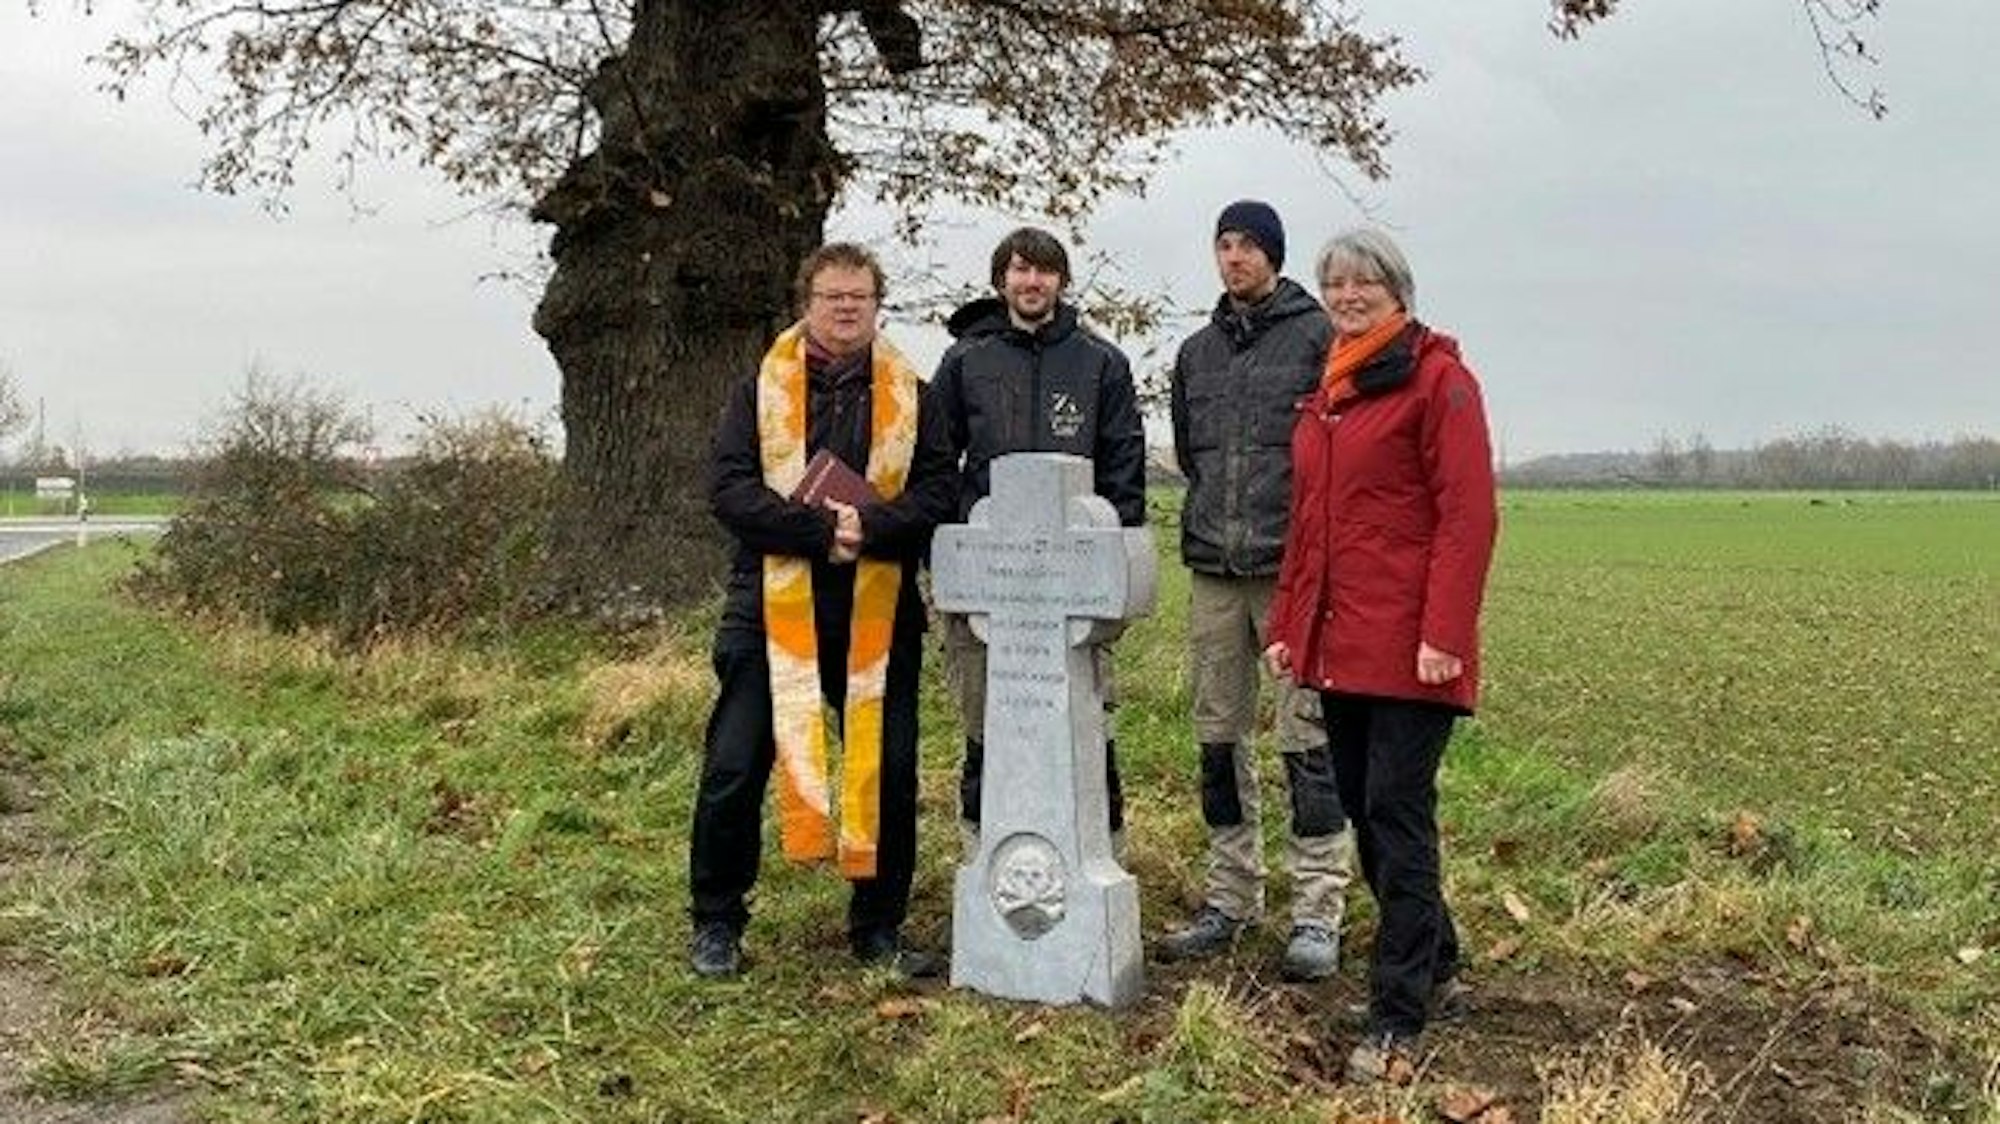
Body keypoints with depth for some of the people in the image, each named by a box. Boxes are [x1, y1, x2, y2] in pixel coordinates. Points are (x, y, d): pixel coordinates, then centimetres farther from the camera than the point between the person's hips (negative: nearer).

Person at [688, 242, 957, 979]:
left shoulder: (910, 394, 8)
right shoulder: (763, 388, 4)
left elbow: (938, 489, -2)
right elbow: (728, 488, -7)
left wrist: (870, 524, -19)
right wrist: (818, 529, -18)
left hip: (876, 615, 2)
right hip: (772, 609, -1)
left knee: (887, 770, 7)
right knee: (735, 767, 2)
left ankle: (879, 928, 23)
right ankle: (715, 924, 20)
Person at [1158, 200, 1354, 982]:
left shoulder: (1319, 336, -1)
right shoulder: (1196, 351, 16)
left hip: (1293, 565, -6)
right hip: (1213, 567, 6)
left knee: (1307, 738, -5)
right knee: (1218, 739, 9)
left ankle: (1319, 910, 2)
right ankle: (1231, 898, 21)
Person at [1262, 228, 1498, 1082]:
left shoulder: (1436, 377, -5)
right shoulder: (1325, 389, 18)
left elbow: (1468, 515, -13)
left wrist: (1445, 634, -20)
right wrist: (1286, 624, 16)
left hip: (1407, 647, -8)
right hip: (1338, 642, 8)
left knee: (1396, 815, -6)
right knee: (1364, 811, 12)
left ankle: (1396, 1020, 3)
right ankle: (1436, 969, 30)